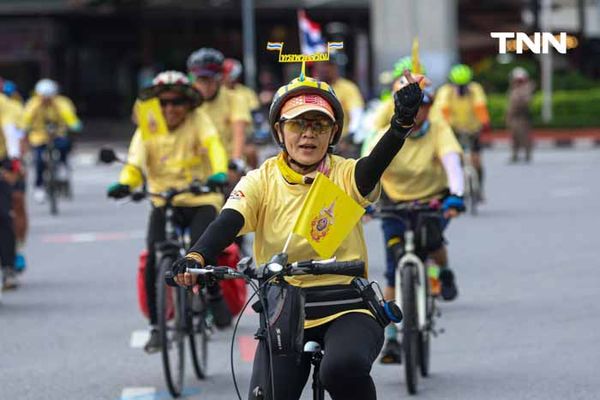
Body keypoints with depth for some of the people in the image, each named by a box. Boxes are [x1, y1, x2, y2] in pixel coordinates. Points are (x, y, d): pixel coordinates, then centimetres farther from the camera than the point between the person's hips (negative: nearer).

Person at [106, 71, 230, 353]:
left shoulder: (198, 120, -3)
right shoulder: (147, 131, 2)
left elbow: (213, 146, -21)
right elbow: (135, 162, -12)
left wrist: (219, 173, -42)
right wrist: (124, 184, -35)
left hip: (201, 201, -2)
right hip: (164, 202, 2)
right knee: (153, 260, -16)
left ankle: (214, 294, 1)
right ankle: (156, 326, -2)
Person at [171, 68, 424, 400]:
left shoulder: (345, 176, -1)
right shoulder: (261, 182, 1)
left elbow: (373, 168, -23)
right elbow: (228, 222, -15)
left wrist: (401, 123, -45)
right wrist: (196, 257, -37)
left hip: (346, 311, -2)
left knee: (343, 367, -34)